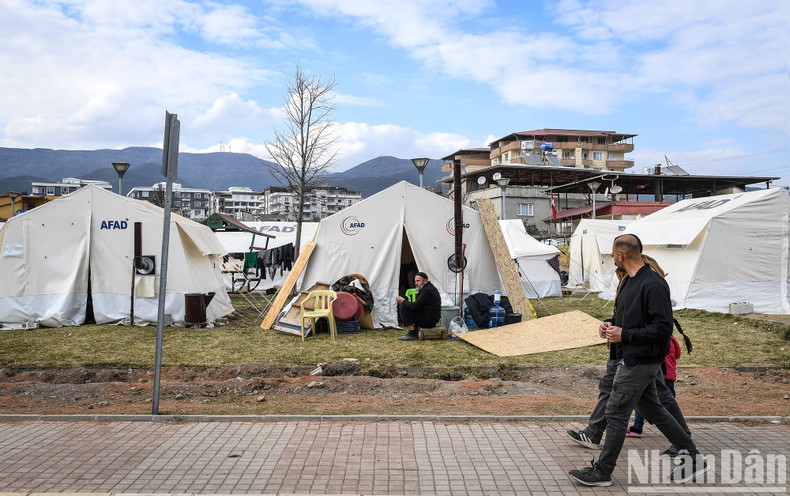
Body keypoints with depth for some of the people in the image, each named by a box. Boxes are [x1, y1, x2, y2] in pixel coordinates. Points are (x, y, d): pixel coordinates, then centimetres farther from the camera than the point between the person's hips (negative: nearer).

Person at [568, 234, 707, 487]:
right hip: (633, 359, 10)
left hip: (640, 362, -10)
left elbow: (663, 327, -24)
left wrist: (625, 334, -22)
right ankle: (693, 457, 30)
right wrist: (610, 323, 3)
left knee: (616, 413, -1)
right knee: (653, 411, 19)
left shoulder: (653, 284, -20)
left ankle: (602, 472, 11)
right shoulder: (629, 281, 11)